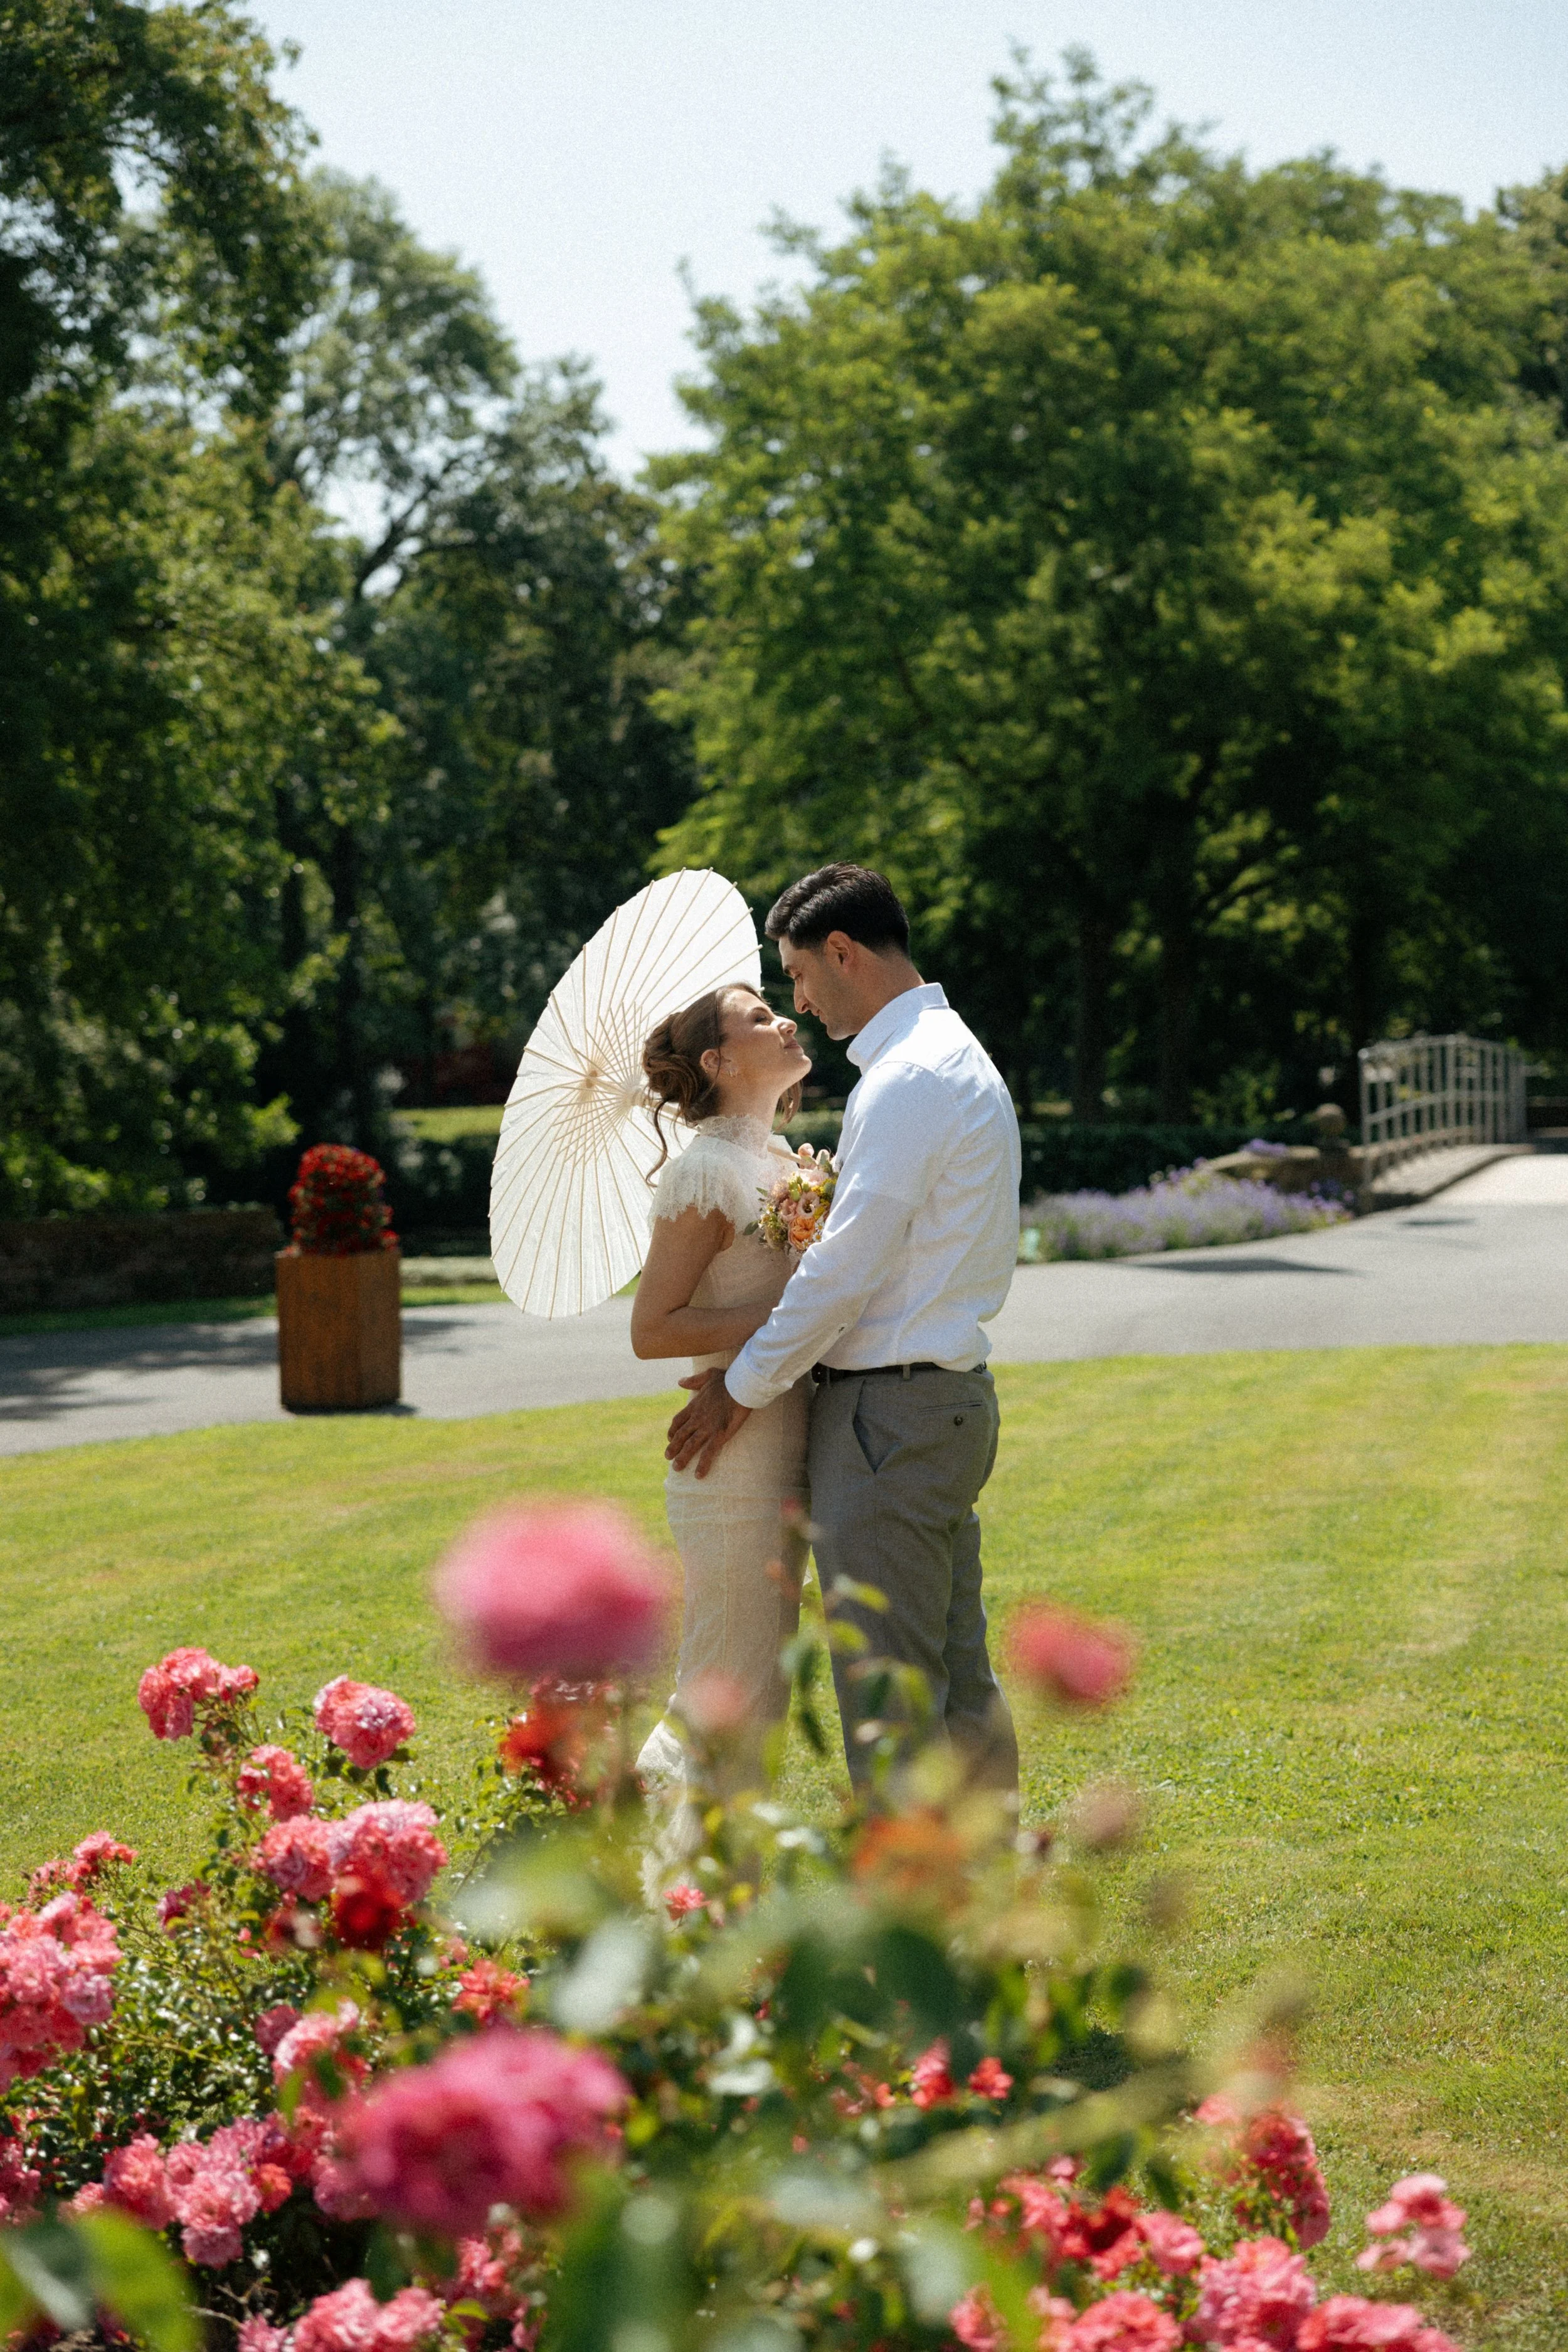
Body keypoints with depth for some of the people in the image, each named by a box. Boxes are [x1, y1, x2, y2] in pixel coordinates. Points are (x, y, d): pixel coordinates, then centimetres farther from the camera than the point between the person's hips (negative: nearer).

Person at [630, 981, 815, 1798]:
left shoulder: (780, 1161, 15)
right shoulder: (705, 1169, -12)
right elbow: (653, 1328, -16)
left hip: (784, 1456, 9)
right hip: (737, 1464, -9)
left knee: (755, 1700, 14)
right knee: (731, 1708, -4)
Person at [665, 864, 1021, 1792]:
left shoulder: (908, 1079, -16)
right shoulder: (958, 1056, 17)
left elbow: (850, 1266, -18)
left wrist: (746, 1387, -8)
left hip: (891, 1414, -10)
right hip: (952, 1397, 10)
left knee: (886, 1699, -6)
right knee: (960, 1678, 13)